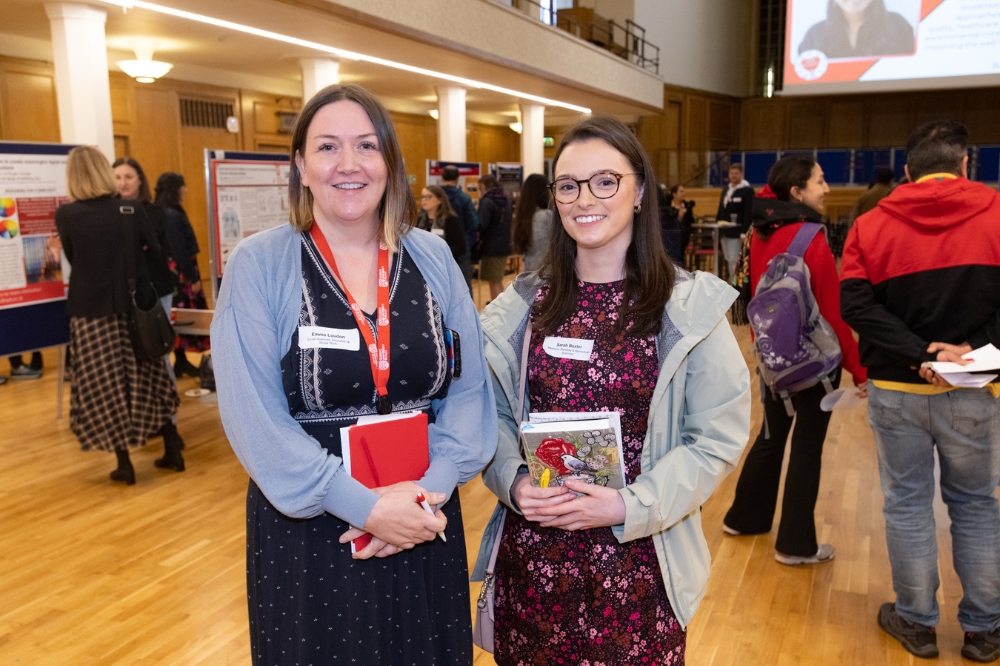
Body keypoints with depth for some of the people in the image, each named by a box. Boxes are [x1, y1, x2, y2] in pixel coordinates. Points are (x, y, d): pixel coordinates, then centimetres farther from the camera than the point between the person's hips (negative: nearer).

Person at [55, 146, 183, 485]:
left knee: (103, 386, 6)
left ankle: (124, 462, 10)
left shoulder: (66, 215, -8)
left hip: (92, 311, -2)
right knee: (147, 378, 14)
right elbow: (155, 251, 5)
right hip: (135, 307, 3)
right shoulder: (132, 209, -4)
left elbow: (72, 259, 7)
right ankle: (172, 449, 17)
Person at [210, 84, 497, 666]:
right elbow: (254, 417, -14)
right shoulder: (259, 265, -8)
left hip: (424, 527, 3)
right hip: (308, 533, -2)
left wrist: (433, 486, -16)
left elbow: (471, 389, -1)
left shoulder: (433, 258, 1)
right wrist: (362, 505, -20)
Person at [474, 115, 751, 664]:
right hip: (530, 553, 3)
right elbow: (493, 412, 7)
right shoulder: (525, 304, 3)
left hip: (636, 560, -2)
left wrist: (631, 506, -16)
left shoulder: (689, 306, -6)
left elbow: (718, 438, -6)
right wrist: (514, 482, -11)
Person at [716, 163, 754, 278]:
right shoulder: (726, 189, 17)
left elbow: (748, 213, -13)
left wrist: (744, 232, -20)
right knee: (728, 261, 10)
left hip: (736, 232, -7)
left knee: (734, 260, -8)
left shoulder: (747, 190, -5)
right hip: (724, 232, 7)